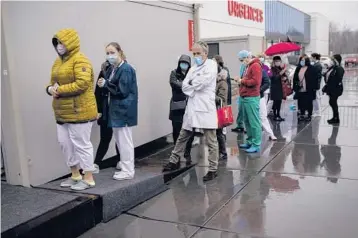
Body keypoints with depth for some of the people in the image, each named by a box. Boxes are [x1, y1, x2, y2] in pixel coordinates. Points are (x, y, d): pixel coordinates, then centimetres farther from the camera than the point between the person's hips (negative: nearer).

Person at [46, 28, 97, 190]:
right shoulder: (58, 61, 16)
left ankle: (88, 179, 12)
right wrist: (50, 88, -4)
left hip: (79, 111, -9)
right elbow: (53, 82, 20)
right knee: (65, 143, 15)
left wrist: (59, 90, -20)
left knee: (81, 144, -1)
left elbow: (82, 84, -24)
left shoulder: (80, 60, -13)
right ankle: (75, 175, 30)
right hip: (63, 112, 9)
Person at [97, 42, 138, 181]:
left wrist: (106, 84, -15)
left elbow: (122, 91, -19)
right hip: (115, 109, 9)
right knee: (119, 140, 15)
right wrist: (103, 85, -4)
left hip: (124, 110, -9)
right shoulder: (111, 69, 12)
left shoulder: (126, 69, -14)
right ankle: (125, 168, 27)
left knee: (124, 141, -2)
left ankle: (128, 171, 8)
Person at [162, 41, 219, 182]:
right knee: (182, 137, 15)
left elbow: (201, 83, -17)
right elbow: (184, 87, 5)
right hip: (191, 108, 7)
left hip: (206, 109, -6)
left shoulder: (211, 65, -3)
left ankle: (213, 169, 11)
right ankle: (174, 161, 29)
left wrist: (191, 83, 0)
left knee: (211, 141, 1)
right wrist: (196, 87, -10)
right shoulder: (193, 69, 16)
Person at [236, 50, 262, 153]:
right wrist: (241, 81, 6)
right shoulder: (248, 66, 19)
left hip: (252, 98, -10)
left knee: (254, 122, -6)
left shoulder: (256, 66, -10)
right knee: (247, 121, 12)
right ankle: (250, 141, 21)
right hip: (245, 97, 10)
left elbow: (255, 81, -20)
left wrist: (242, 81, -11)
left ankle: (256, 145, -2)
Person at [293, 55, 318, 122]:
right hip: (300, 90, 5)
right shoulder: (298, 68, 10)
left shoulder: (311, 68, -7)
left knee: (309, 103, 5)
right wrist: (295, 87, 9)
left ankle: (309, 115, 16)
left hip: (308, 90, -5)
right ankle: (302, 115, 23)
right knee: (301, 103, 10)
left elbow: (314, 79, -9)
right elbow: (295, 78, 15)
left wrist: (313, 88, -13)